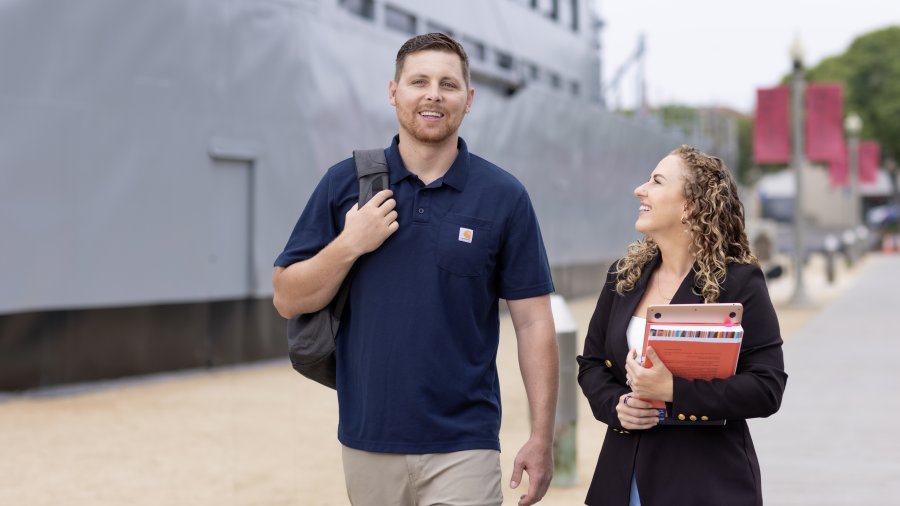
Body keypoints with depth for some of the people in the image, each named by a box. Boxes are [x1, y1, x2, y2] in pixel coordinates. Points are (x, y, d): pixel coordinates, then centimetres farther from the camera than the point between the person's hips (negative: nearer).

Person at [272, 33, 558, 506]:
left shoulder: (504, 196, -1)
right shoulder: (345, 183, 2)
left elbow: (532, 321, -2)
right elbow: (288, 299, 3)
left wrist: (541, 438, -6)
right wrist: (350, 244, -13)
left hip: (462, 445, -2)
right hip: (367, 441, 2)